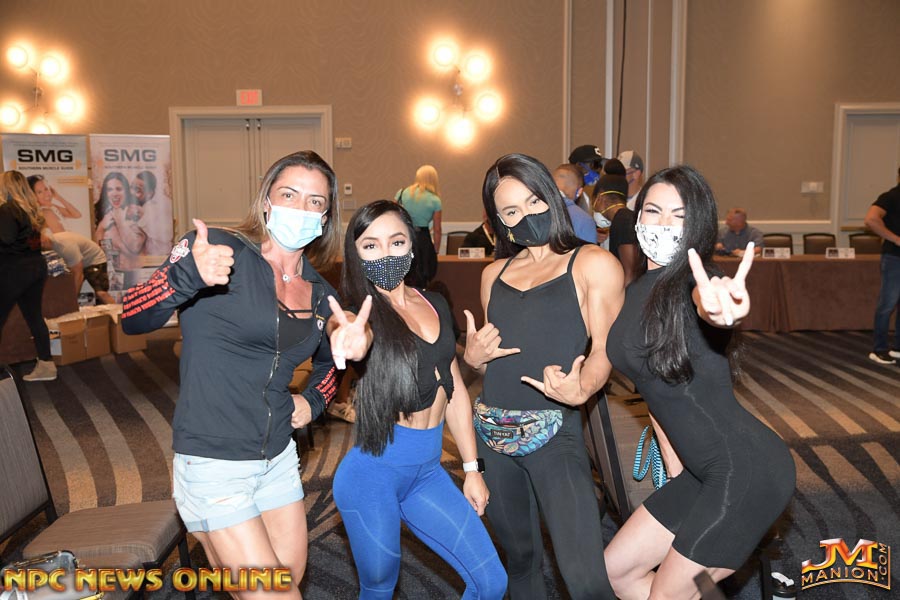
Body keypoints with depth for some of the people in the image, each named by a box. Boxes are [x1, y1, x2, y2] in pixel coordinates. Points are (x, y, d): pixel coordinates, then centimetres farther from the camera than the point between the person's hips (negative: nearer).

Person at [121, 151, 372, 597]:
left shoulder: (319, 292, 6)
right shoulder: (220, 249, -12)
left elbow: (332, 358, 24)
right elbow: (132, 320, -18)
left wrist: (314, 400, 6)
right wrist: (187, 276, -36)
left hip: (278, 458, 7)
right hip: (213, 465, -6)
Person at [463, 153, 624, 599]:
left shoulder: (593, 264, -1)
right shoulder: (494, 274, 13)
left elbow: (603, 351, -7)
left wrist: (580, 389, -27)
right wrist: (473, 356, 0)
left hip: (554, 433, -5)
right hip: (493, 431, 5)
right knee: (519, 558, 17)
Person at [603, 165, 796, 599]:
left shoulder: (693, 283, -15)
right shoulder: (637, 292, 8)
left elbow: (707, 305, -41)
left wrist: (721, 310, -65)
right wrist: (676, 471, 12)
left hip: (746, 469, -8)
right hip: (703, 471, 8)